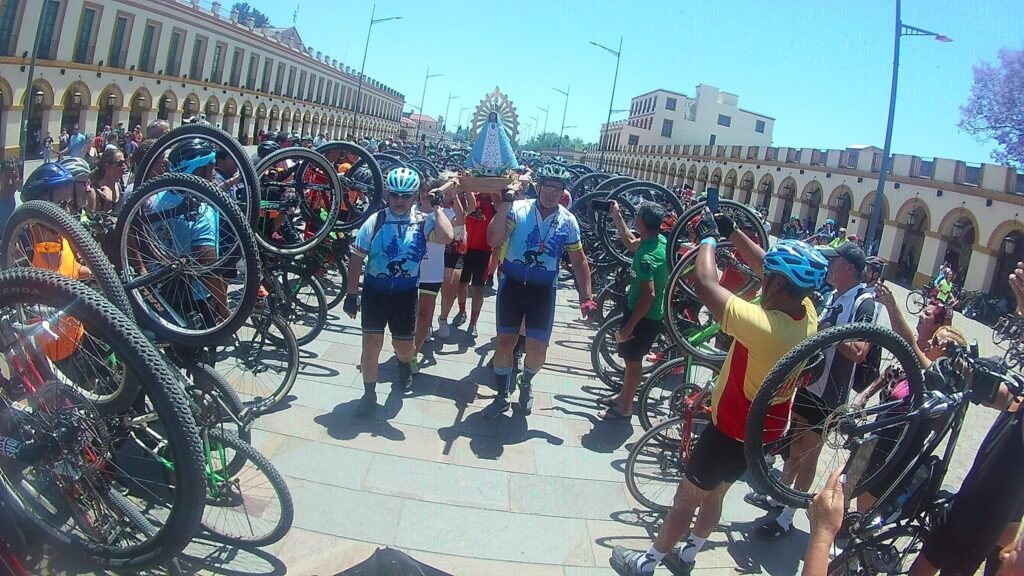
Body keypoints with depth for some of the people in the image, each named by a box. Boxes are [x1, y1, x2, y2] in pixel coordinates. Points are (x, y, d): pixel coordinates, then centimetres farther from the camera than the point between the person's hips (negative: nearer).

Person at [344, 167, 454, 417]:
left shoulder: (423, 222, -9)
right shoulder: (375, 221, -8)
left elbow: (446, 236, -30)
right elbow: (356, 258, -4)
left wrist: (437, 207, -20)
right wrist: (351, 294, -5)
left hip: (406, 294, 0)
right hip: (374, 292, 0)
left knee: (404, 347, 10)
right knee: (371, 344, -2)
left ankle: (404, 364, 47)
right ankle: (369, 393, 17)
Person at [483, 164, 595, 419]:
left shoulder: (568, 221, -3)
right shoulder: (518, 209, -10)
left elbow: (579, 260, 7)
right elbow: (494, 240, -24)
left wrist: (587, 297, 2)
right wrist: (506, 200, -28)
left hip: (544, 290, 1)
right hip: (513, 285, -1)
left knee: (537, 349, -1)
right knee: (505, 343, 2)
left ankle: (526, 383, 32)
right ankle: (502, 396, 23)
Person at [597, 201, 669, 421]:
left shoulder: (647, 256, -29)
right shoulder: (661, 241, 0)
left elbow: (649, 295, -32)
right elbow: (631, 243, 20)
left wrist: (628, 327, -27)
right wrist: (617, 217, 19)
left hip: (643, 316, -9)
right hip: (651, 314, 9)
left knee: (633, 361, 7)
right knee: (631, 359, 23)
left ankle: (625, 408, 22)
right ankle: (623, 395, 40)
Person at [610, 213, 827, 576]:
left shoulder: (764, 326, -36)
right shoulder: (807, 313, -12)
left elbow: (705, 284, -32)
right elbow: (767, 263, 2)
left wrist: (708, 238, -16)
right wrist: (730, 232, 0)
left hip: (732, 430, -8)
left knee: (686, 499, 11)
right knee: (714, 495, 25)